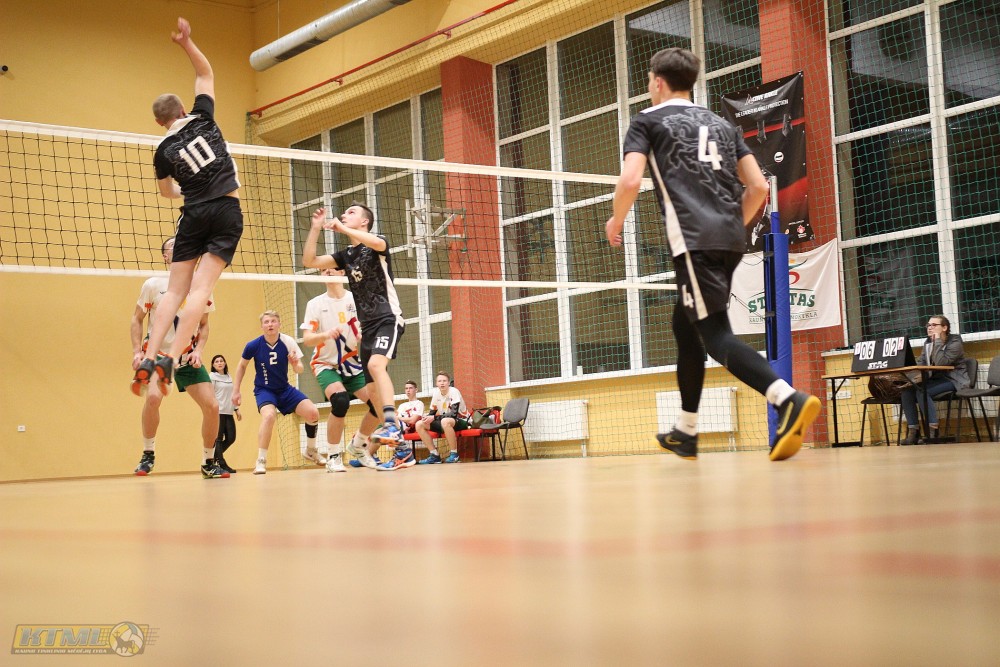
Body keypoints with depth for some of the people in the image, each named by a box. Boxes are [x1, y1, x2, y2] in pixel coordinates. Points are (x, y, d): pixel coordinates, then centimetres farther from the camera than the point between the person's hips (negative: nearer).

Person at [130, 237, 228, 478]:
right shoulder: (153, 285, -5)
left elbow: (204, 325, 10)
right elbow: (137, 319, 3)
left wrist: (198, 350, -7)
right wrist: (137, 351, -8)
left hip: (187, 358, 3)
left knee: (212, 406, -9)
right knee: (153, 397, -30)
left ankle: (209, 463, 10)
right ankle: (148, 454, -8)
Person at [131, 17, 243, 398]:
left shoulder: (163, 152, 6)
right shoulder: (202, 118, 4)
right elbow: (206, 73, 18)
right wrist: (186, 42, 13)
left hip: (194, 214, 1)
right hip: (227, 211, -1)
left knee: (175, 291, 5)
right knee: (201, 288, -8)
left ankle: (148, 359, -8)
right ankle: (170, 359, -20)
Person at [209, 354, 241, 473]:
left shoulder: (229, 377, 17)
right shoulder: (212, 377, -1)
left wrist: (236, 409, 17)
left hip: (229, 413, 6)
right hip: (218, 412, -6)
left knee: (231, 438, 2)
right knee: (219, 438, -6)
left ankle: (214, 457, 18)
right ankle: (222, 464, -5)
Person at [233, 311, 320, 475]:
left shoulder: (288, 342, -13)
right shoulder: (254, 346, -15)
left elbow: (300, 369, -7)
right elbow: (242, 366, 3)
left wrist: (296, 364, -31)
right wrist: (236, 391, 4)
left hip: (285, 389, 3)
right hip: (264, 389, -3)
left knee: (313, 413, -13)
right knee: (269, 416, -34)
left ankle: (311, 449, 14)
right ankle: (261, 461, -22)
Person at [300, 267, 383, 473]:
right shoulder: (315, 304, -4)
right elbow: (307, 339, -11)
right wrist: (326, 334, -31)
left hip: (352, 363, 3)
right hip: (326, 365, -3)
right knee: (340, 400, -30)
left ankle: (359, 445, 17)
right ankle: (333, 456, -15)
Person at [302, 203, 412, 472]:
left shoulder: (377, 241, -1)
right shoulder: (346, 255, 16)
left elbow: (378, 244, -27)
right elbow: (309, 261, 10)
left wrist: (342, 228, -23)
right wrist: (315, 228, 1)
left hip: (388, 318, -7)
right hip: (367, 326, 7)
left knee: (376, 364, -34)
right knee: (373, 392, 2)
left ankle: (391, 426, -42)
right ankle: (403, 449, 6)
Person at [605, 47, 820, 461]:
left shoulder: (648, 120, 7)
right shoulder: (721, 124, 24)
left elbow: (631, 180, -8)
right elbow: (759, 187, 16)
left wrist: (616, 221, 10)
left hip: (694, 239, -7)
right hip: (730, 238, 7)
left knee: (714, 334, -11)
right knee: (686, 327, 20)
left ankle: (788, 399, -34)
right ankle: (685, 433, 27)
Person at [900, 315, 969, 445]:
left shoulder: (955, 343, -9)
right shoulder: (928, 342, 13)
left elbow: (940, 363, -23)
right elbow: (920, 363, 6)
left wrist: (937, 341, -17)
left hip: (952, 381, -7)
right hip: (935, 379, 7)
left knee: (921, 390, -32)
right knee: (906, 389, -21)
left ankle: (933, 431, -34)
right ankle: (913, 432, -23)